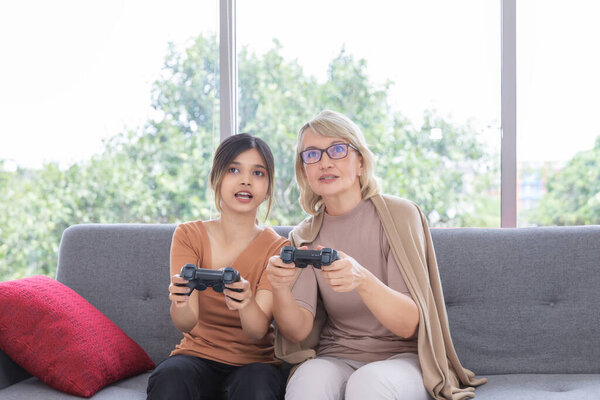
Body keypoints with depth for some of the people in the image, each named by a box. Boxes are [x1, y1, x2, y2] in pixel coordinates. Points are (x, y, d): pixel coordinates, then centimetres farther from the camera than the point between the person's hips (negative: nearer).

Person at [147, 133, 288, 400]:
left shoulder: (277, 248, -4)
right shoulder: (189, 235, -1)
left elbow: (257, 332, -17)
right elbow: (186, 324, -14)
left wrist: (247, 303, -40)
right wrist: (180, 303, -38)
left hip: (253, 362, 0)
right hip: (197, 355, 0)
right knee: (170, 377, -32)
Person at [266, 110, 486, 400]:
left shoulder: (398, 214, -7)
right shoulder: (304, 237, 5)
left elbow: (409, 325, -14)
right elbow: (298, 331, -6)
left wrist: (362, 280, -33)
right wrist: (281, 289, -28)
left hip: (403, 357, -1)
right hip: (336, 359, 2)